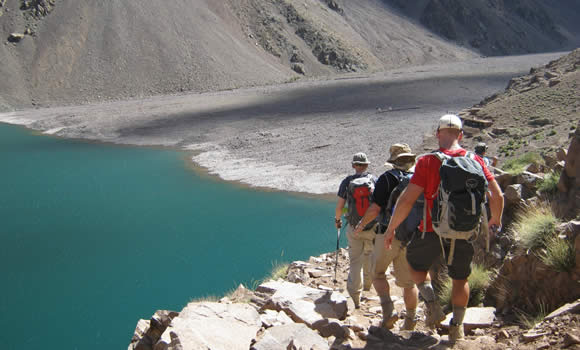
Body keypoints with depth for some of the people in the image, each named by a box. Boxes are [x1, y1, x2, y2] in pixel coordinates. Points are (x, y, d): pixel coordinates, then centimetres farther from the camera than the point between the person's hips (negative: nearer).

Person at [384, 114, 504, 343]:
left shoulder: (428, 161, -13)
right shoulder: (475, 161, -2)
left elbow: (407, 200, -17)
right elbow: (497, 196, 0)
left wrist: (391, 229, -6)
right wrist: (495, 220, 19)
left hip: (433, 230, -3)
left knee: (415, 264, 24)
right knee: (460, 279, 22)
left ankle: (432, 304, 9)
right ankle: (456, 326, 26)